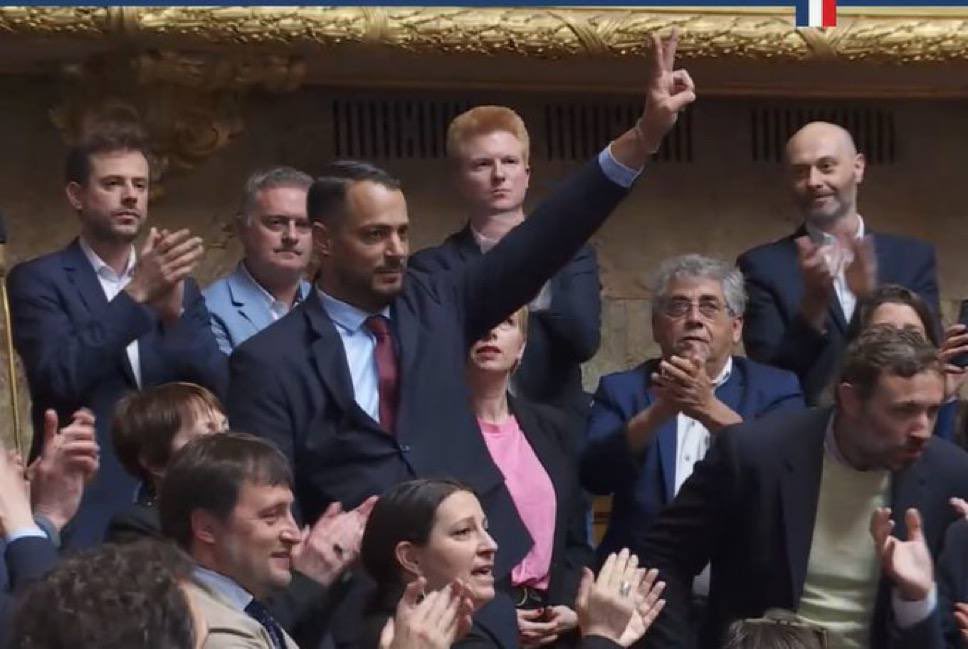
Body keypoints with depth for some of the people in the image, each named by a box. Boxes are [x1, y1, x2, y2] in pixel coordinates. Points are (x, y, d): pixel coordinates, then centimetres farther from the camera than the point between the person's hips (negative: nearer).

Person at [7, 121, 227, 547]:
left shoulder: (177, 284, 13)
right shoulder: (39, 280, -1)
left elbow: (216, 388, 1)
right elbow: (60, 376, -16)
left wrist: (174, 310, -15)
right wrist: (136, 295, -20)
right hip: (84, 510, -4)